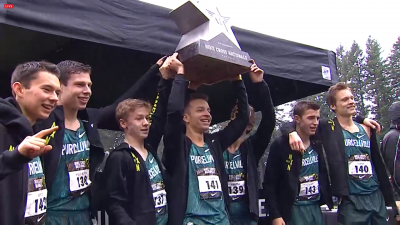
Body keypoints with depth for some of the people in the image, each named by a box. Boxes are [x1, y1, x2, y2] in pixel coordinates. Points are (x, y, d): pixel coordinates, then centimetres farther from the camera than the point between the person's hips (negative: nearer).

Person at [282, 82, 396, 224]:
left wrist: (391, 200, 13)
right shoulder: (328, 128, -4)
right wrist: (293, 132, -26)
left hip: (377, 197, 5)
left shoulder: (366, 129, 9)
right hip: (351, 200, -5)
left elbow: (379, 165, 13)